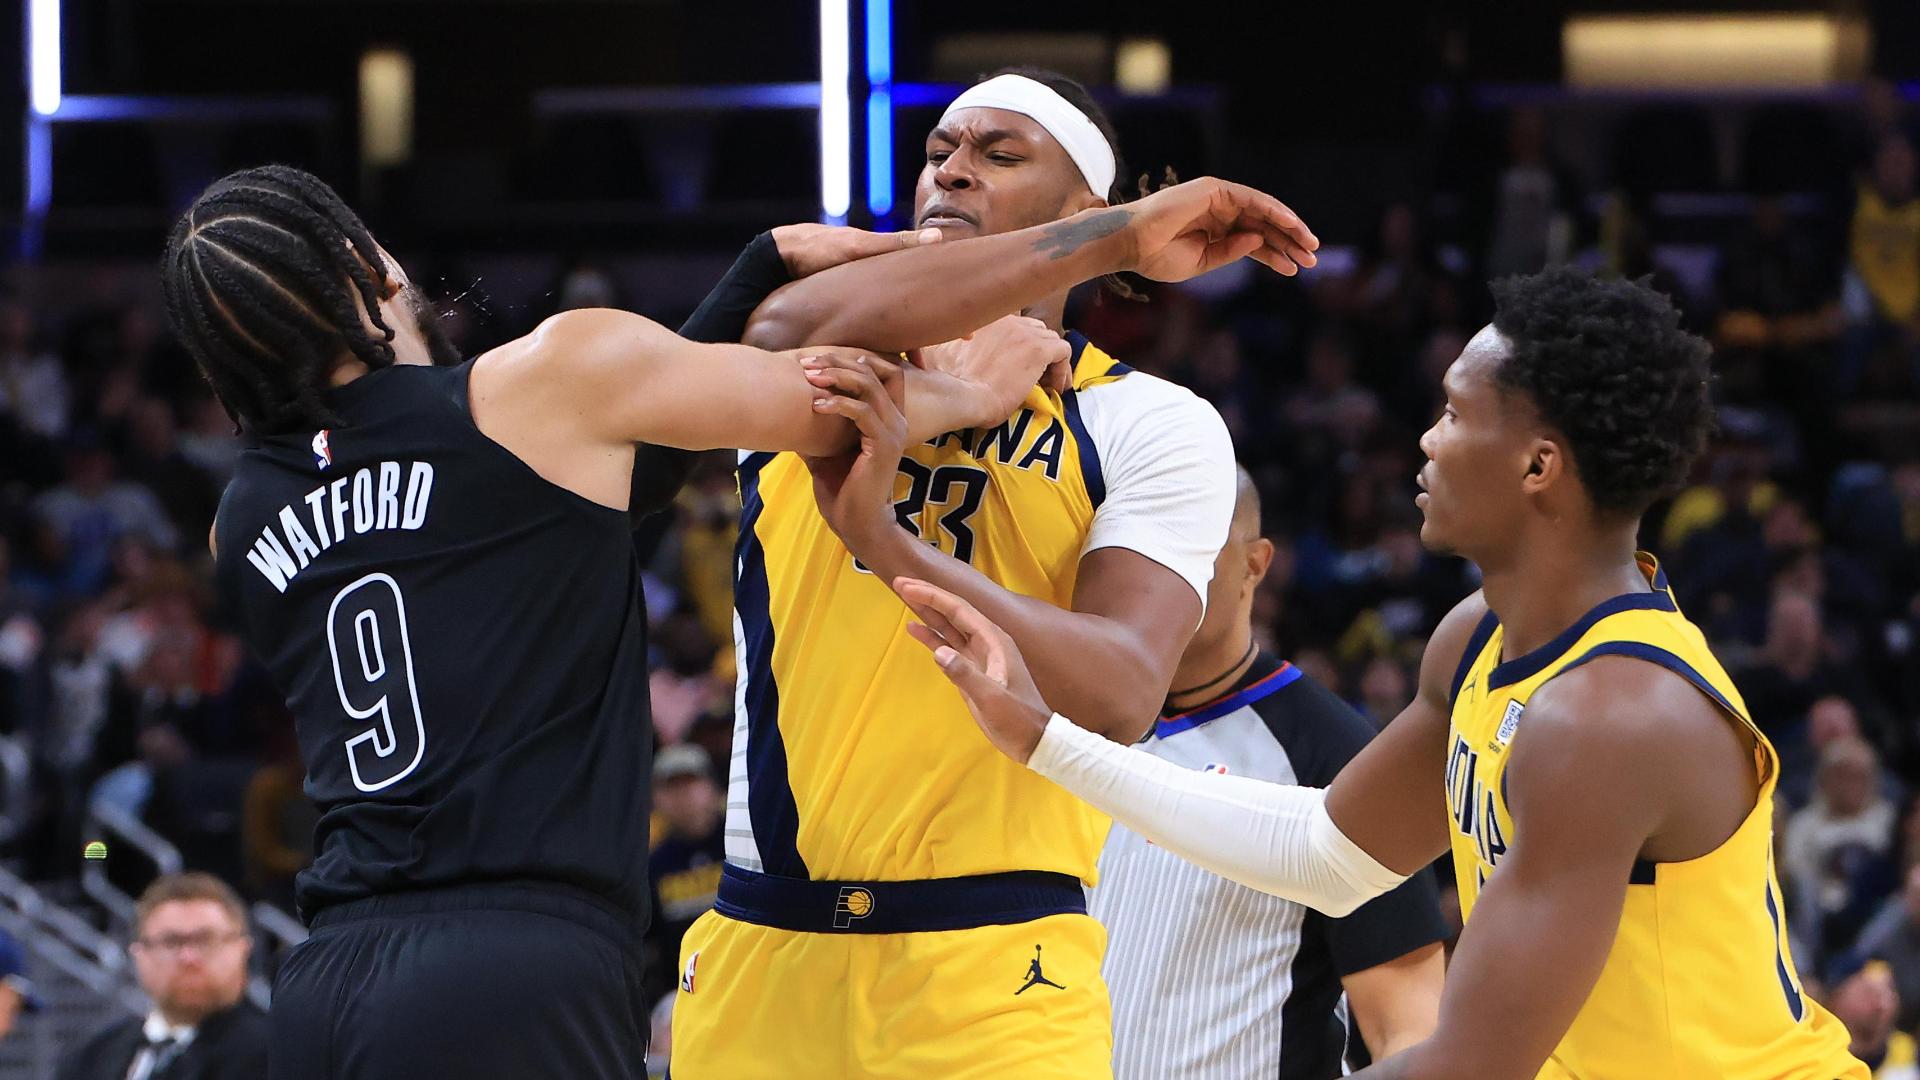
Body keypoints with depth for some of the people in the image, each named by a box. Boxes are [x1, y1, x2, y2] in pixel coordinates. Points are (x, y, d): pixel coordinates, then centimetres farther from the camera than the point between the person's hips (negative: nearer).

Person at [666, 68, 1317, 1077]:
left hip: (991, 970, -2)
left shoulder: (1152, 425, 2)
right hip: (758, 953, 2)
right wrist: (1119, 237, -17)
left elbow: (1120, 696, -14)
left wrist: (888, 543, -28)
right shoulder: (834, 377, 8)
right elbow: (787, 328, -19)